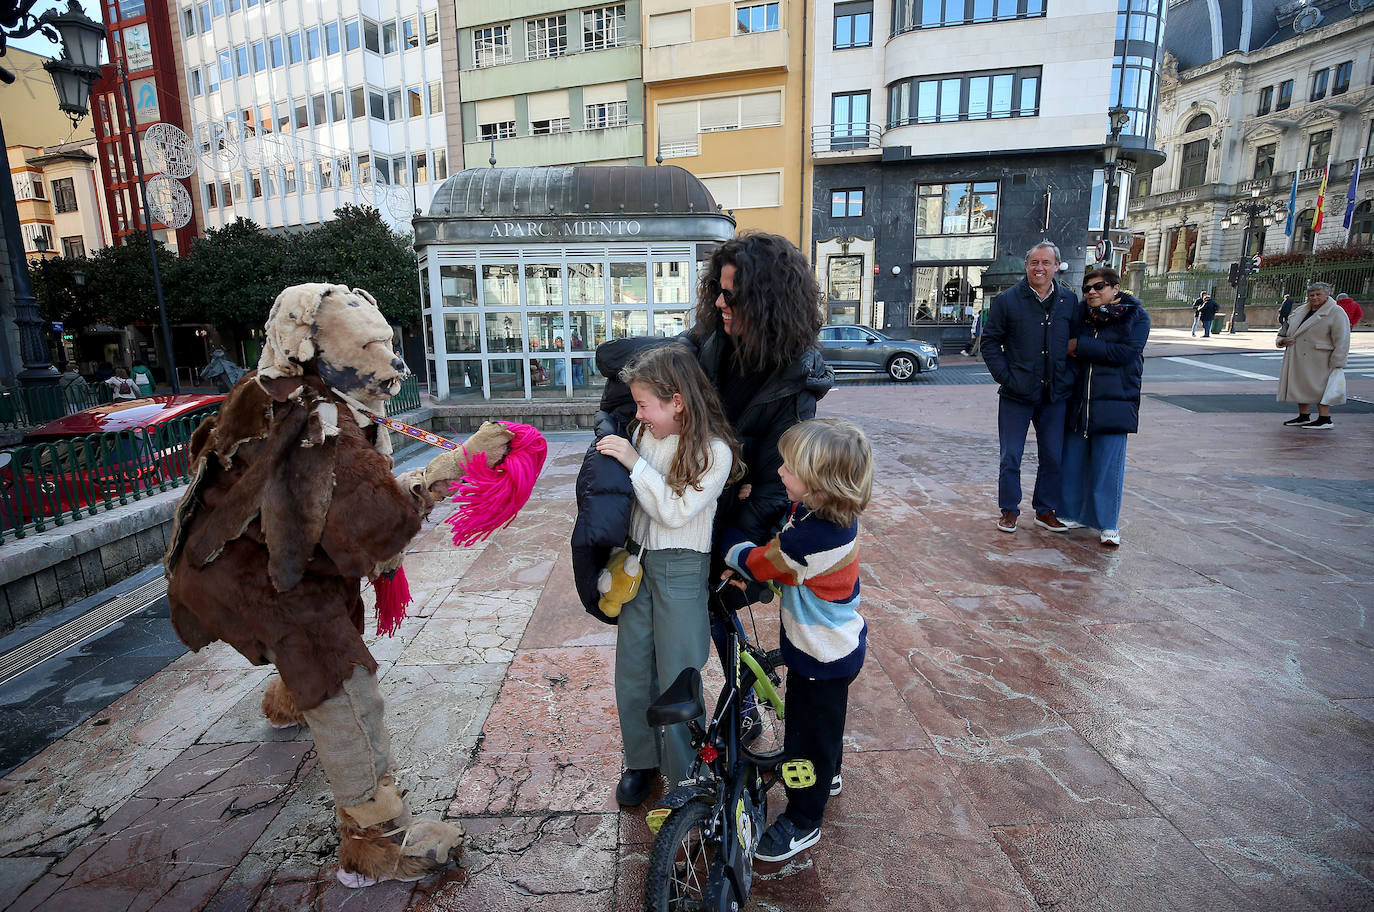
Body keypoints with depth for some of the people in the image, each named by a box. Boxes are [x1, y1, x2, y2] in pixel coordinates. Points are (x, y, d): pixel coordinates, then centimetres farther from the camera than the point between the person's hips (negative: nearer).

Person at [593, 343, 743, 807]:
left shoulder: (714, 452, -15)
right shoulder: (643, 431, 1)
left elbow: (675, 511, -20)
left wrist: (634, 462, -21)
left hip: (681, 569, -5)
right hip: (637, 560, 6)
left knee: (676, 679, 4)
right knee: (631, 669, 14)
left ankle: (684, 777, 25)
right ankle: (641, 761, 35)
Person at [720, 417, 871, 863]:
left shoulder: (815, 536, -37)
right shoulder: (820, 510, -8)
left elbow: (759, 562, -22)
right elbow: (777, 553, 6)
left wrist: (733, 551, -4)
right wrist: (747, 564, -9)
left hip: (823, 656, -9)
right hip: (831, 645, 9)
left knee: (810, 730, 11)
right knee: (820, 721, 31)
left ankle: (802, 821, 32)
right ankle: (825, 775, 56)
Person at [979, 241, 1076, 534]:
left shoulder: (1069, 301, 7)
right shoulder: (1007, 300, -2)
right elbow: (990, 342, 0)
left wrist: (1070, 378, 4)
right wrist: (1004, 376, -9)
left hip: (1055, 393, 3)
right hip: (1017, 394, -3)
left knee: (1053, 457, 10)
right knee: (1010, 457, 3)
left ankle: (1045, 511, 25)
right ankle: (1009, 511, 17)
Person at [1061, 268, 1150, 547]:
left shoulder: (1135, 316, -1)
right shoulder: (1080, 314, 8)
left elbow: (1126, 352, -15)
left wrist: (1081, 346, -15)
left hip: (1113, 403, -3)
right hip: (1076, 401, 4)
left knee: (1108, 464, 0)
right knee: (1072, 459, 7)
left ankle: (1108, 524, 12)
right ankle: (1073, 514, 23)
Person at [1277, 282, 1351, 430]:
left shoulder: (1336, 313, -6)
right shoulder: (1302, 311, 15)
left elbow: (1341, 341, -11)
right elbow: (1286, 328, 24)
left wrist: (1337, 363, -17)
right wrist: (1283, 340, 1)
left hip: (1318, 361, -7)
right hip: (1298, 359, 7)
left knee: (1318, 387, -5)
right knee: (1301, 386, 10)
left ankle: (1325, 420, 1)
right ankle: (1304, 417, 18)